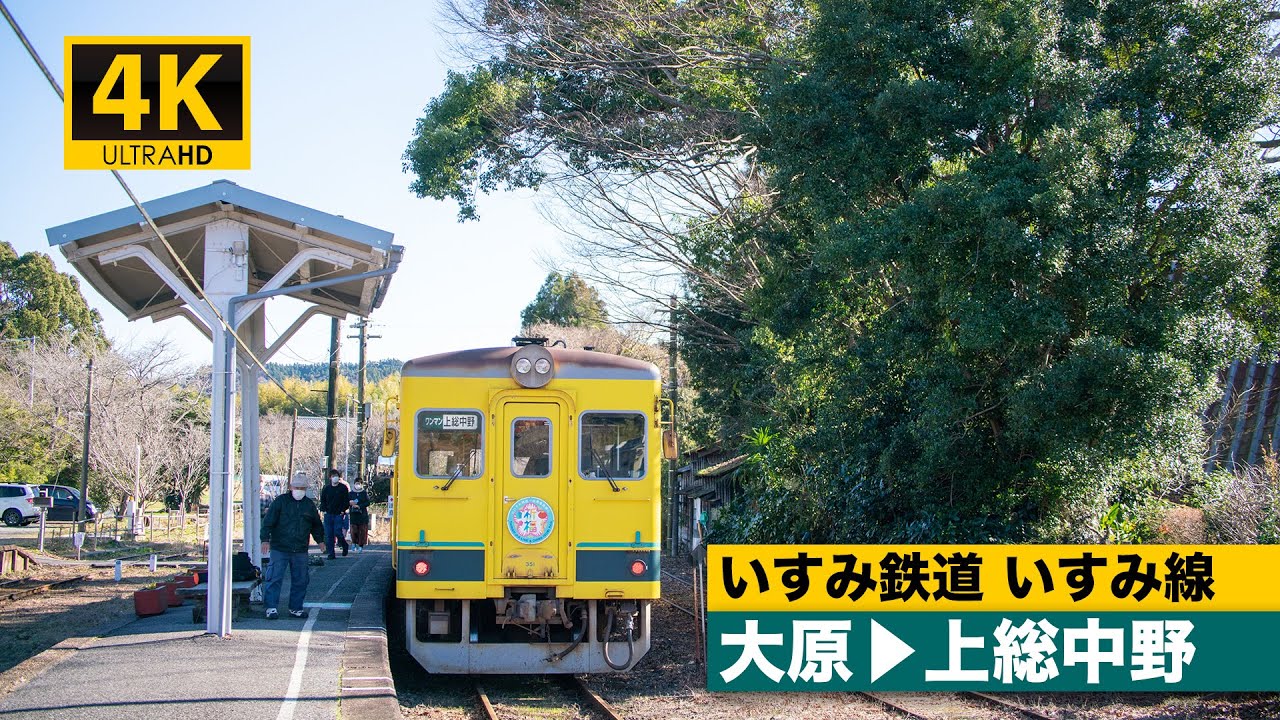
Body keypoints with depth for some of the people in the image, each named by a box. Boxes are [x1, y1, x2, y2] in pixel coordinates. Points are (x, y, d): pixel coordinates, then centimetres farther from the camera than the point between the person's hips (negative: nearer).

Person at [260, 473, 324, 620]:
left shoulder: (309, 505, 12)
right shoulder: (280, 501, -1)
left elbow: (316, 525, 25)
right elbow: (268, 522, -5)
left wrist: (320, 540, 17)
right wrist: (265, 539, -14)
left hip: (300, 551, 4)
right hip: (279, 549, -4)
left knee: (300, 580, 7)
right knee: (275, 578, -8)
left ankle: (295, 608, 17)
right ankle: (271, 608, -5)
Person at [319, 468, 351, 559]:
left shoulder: (343, 488, 2)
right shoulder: (326, 489, 11)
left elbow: (347, 501, 2)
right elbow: (322, 500, 16)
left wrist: (343, 511, -8)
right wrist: (324, 510, 1)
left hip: (339, 514, -3)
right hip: (328, 514, 3)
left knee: (338, 532, -13)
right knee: (329, 535, -1)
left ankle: (344, 545, 15)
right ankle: (330, 553, 5)